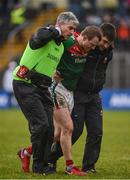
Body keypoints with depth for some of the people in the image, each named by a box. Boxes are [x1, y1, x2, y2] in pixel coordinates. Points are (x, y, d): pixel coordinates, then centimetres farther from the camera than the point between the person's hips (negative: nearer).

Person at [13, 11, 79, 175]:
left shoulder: (61, 46, 16)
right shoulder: (44, 33, -11)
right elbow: (38, 39, -36)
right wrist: (55, 31, -21)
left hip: (42, 88, 9)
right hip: (25, 85, -8)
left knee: (50, 127, 0)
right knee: (41, 124, -15)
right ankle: (39, 166, -4)